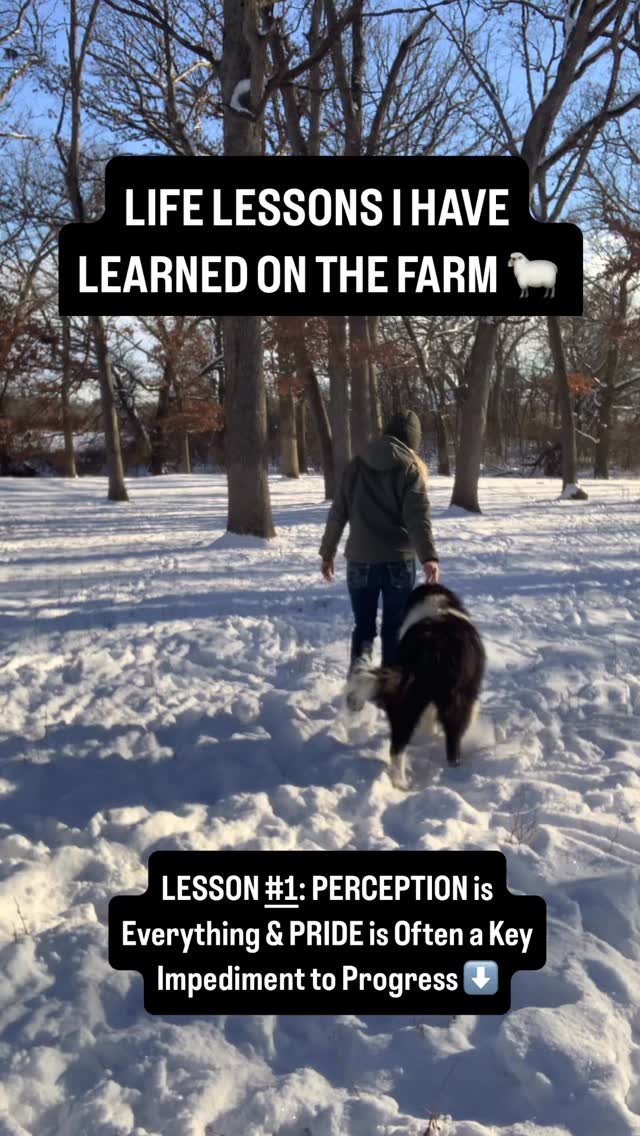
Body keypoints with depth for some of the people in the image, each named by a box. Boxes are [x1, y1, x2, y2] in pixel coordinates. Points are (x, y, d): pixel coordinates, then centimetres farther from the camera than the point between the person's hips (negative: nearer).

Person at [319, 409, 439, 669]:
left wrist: (327, 553, 18)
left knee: (363, 627, 13)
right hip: (398, 562, -2)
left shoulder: (356, 466, 6)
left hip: (360, 561, 2)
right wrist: (428, 556, -26)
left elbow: (337, 515, 9)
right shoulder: (409, 469, -4)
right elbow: (418, 517, -18)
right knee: (394, 630, 10)